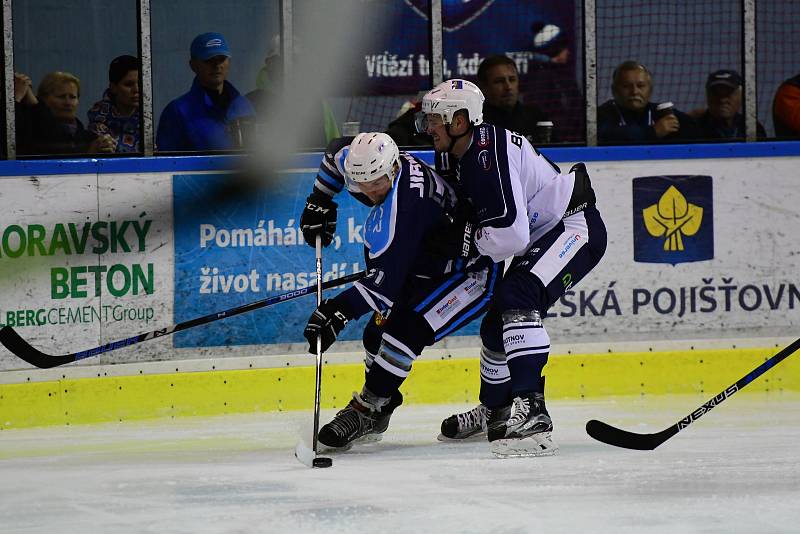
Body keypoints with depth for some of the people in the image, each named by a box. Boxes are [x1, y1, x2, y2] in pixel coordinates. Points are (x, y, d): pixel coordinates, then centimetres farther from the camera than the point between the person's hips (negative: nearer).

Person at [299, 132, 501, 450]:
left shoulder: (403, 206, -38)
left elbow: (387, 278, -41)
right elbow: (337, 152, 14)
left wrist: (339, 311, -46)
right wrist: (319, 202, 11)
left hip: (471, 275, -10)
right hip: (424, 267, 10)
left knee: (405, 330, -25)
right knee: (378, 333, 5)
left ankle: (365, 411, -14)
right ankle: (377, 412, 20)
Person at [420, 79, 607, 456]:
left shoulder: (488, 152, -26)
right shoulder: (462, 154, 6)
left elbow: (511, 233, -30)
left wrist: (465, 240, -19)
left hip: (575, 227, -11)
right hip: (543, 236, 11)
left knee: (516, 298, -32)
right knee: (495, 326, 17)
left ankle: (530, 410, -40)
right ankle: (494, 411, 41)